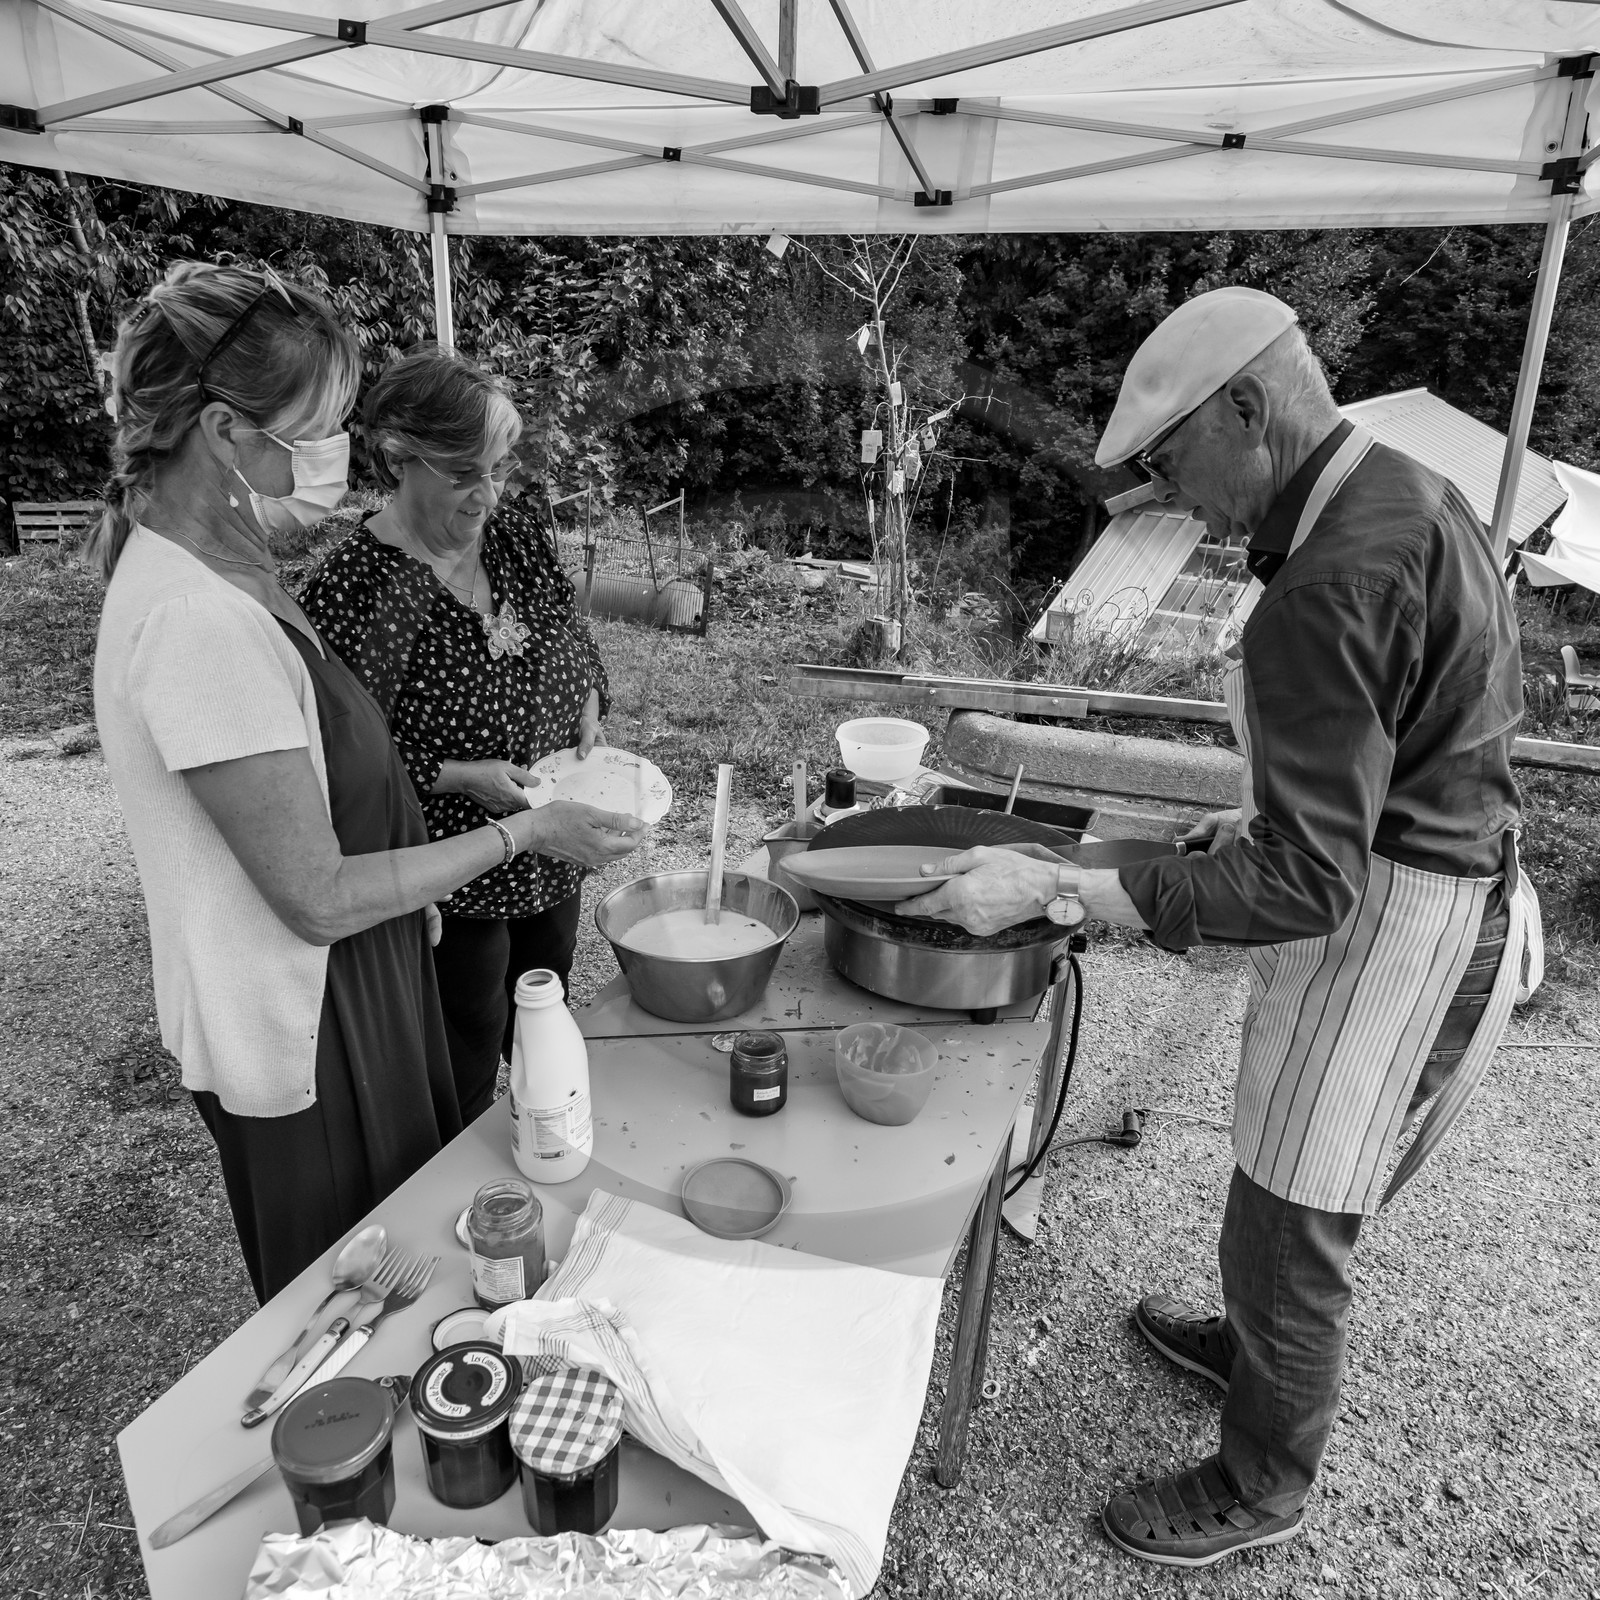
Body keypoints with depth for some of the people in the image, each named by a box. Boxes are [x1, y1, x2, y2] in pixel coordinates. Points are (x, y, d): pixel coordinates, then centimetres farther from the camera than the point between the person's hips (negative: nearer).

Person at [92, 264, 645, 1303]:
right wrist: (524, 831, -19)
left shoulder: (226, 576, 3)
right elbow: (320, 897, -25)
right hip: (301, 1036, -9)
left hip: (357, 996, 9)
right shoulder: (199, 623, -28)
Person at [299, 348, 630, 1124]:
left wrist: (589, 711, -6)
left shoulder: (514, 532, -2)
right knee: (462, 1087, 12)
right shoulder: (351, 589, -21)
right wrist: (460, 777, -26)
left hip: (551, 859, 7)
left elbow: (572, 638, 12)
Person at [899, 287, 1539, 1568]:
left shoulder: (1333, 587, -28)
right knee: (1292, 1196, 27)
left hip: (1386, 935, -10)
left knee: (1284, 1228, 9)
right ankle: (1260, 1343, 52)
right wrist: (1277, 809, 12)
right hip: (1455, 894, 10)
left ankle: (1263, 1487, 34)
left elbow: (1301, 883, -30)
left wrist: (1051, 890, -30)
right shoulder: (1414, 495, 5)